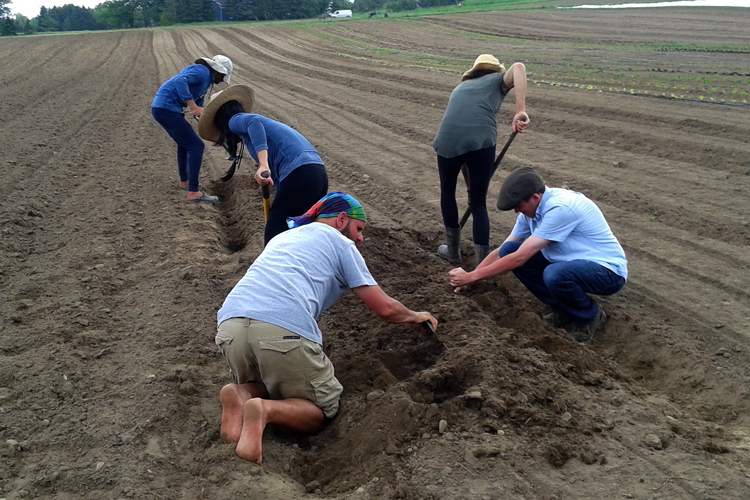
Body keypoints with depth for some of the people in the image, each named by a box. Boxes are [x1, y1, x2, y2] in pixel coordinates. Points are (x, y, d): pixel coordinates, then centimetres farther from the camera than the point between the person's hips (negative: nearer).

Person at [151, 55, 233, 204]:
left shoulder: (206, 80, 21)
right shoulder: (202, 71, -10)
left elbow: (199, 104, 24)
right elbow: (180, 81, -27)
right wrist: (192, 106, -31)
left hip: (161, 107, 11)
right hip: (167, 109, -11)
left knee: (185, 143, 27)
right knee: (196, 146, -11)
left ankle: (184, 181, 42)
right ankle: (193, 192, -12)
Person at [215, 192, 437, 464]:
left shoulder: (282, 237, 35)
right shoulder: (340, 242, 17)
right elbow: (385, 308, 15)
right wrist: (416, 316, 35)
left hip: (230, 325, 6)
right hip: (285, 330, -6)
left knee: (260, 385, 32)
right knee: (321, 412, 13)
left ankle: (242, 394, -2)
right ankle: (265, 410, -16)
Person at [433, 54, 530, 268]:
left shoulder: (460, 87, 36)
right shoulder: (498, 80, 24)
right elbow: (518, 67, -1)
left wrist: (469, 182, 41)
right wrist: (520, 111, -10)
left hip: (448, 140, 3)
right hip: (481, 141, -3)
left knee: (447, 191, 27)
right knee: (479, 204, 12)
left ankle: (453, 250, 36)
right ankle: (481, 265, 11)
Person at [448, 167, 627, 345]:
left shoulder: (560, 208, -29)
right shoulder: (530, 210, -3)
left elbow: (519, 258, -28)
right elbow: (502, 253, 4)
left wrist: (472, 276, -21)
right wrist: (467, 279, -4)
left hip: (608, 270, -8)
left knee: (554, 275, -39)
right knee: (508, 250, -6)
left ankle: (591, 316, -5)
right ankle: (562, 309, 6)